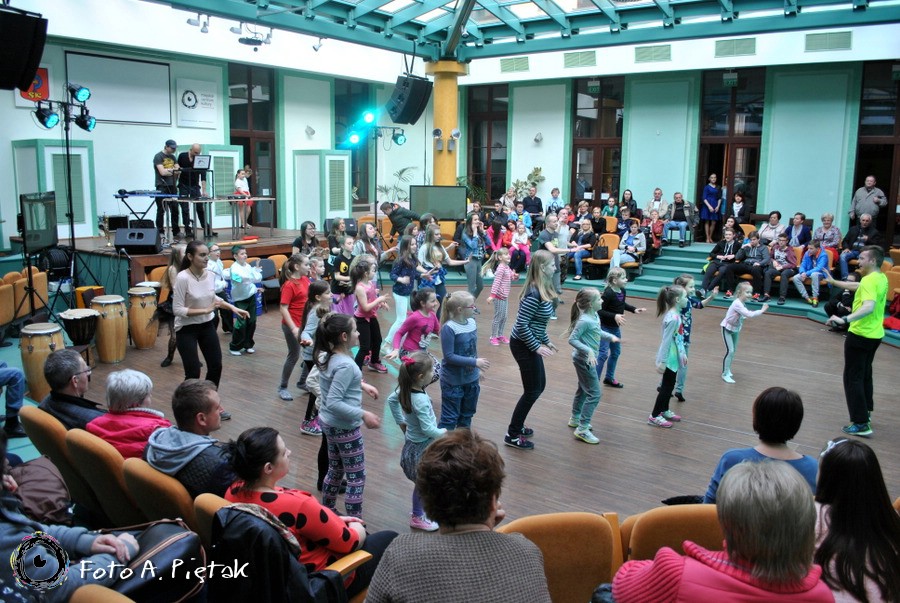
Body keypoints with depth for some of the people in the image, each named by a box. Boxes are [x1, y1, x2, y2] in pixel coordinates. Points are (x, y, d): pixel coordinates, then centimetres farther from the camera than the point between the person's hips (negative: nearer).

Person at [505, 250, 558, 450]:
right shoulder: (534, 294, -25)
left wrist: (546, 341, 16)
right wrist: (537, 347, -19)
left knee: (539, 386, 19)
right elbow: (521, 325, -25)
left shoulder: (542, 289, 5)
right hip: (524, 346, -10)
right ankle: (512, 435, 14)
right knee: (532, 391, 1)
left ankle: (517, 425, 34)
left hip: (530, 344, 10)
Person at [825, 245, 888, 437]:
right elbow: (857, 286, 27)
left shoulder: (869, 281, -21)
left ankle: (861, 424, -5)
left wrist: (845, 320, -46)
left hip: (860, 335, -10)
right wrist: (834, 282, 35)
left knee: (853, 378, -4)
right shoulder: (881, 278, 8)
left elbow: (869, 306, -37)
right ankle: (865, 412, 38)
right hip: (875, 335, 10)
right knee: (865, 374, 24)